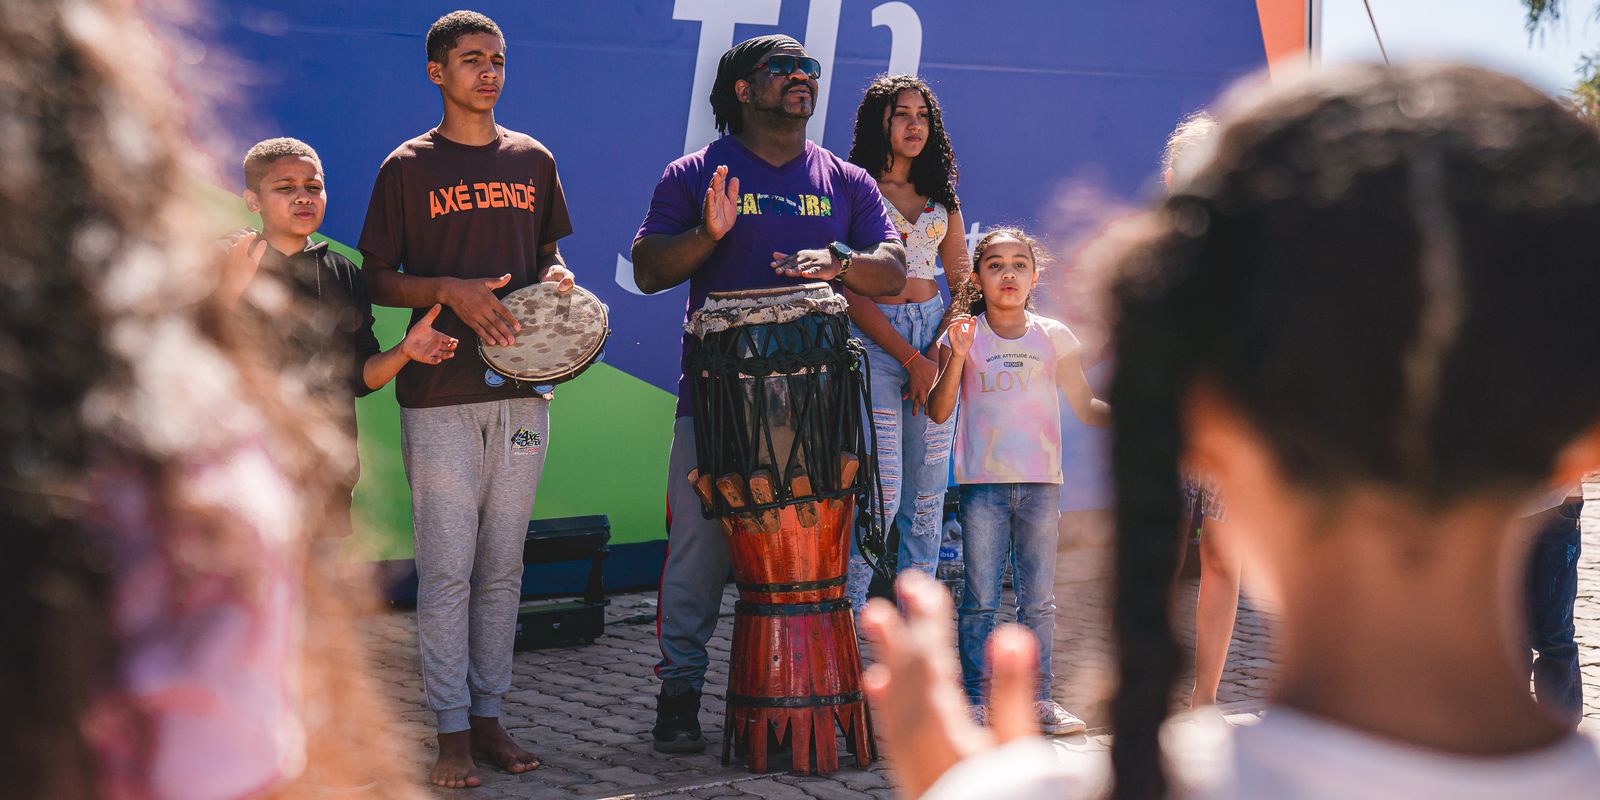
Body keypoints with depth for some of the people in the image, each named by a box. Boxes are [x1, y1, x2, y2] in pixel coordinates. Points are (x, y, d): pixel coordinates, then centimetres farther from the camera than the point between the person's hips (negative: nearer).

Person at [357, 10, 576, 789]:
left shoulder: (532, 161, 12)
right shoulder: (407, 167, 2)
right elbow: (377, 282, 2)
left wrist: (555, 276, -1)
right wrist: (451, 291, -14)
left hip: (520, 384, 4)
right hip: (439, 392, -3)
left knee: (502, 565, 8)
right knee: (447, 566, -3)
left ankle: (489, 715, 16)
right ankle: (451, 728, 4)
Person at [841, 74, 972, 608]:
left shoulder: (941, 196, 16)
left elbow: (961, 283, 13)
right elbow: (851, 291, -7)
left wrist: (936, 354, -4)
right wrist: (910, 359, -12)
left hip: (935, 337, 5)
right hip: (873, 339, -5)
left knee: (928, 493, 4)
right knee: (882, 489, -12)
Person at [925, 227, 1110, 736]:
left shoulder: (1053, 337, 5)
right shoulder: (963, 336, 1)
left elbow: (1085, 406, 9)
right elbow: (938, 412, -5)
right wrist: (957, 357, -18)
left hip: (1041, 483, 2)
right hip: (982, 483, -2)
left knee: (1039, 598, 7)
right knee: (980, 599, 1)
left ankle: (1038, 698, 15)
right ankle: (975, 699, 9)